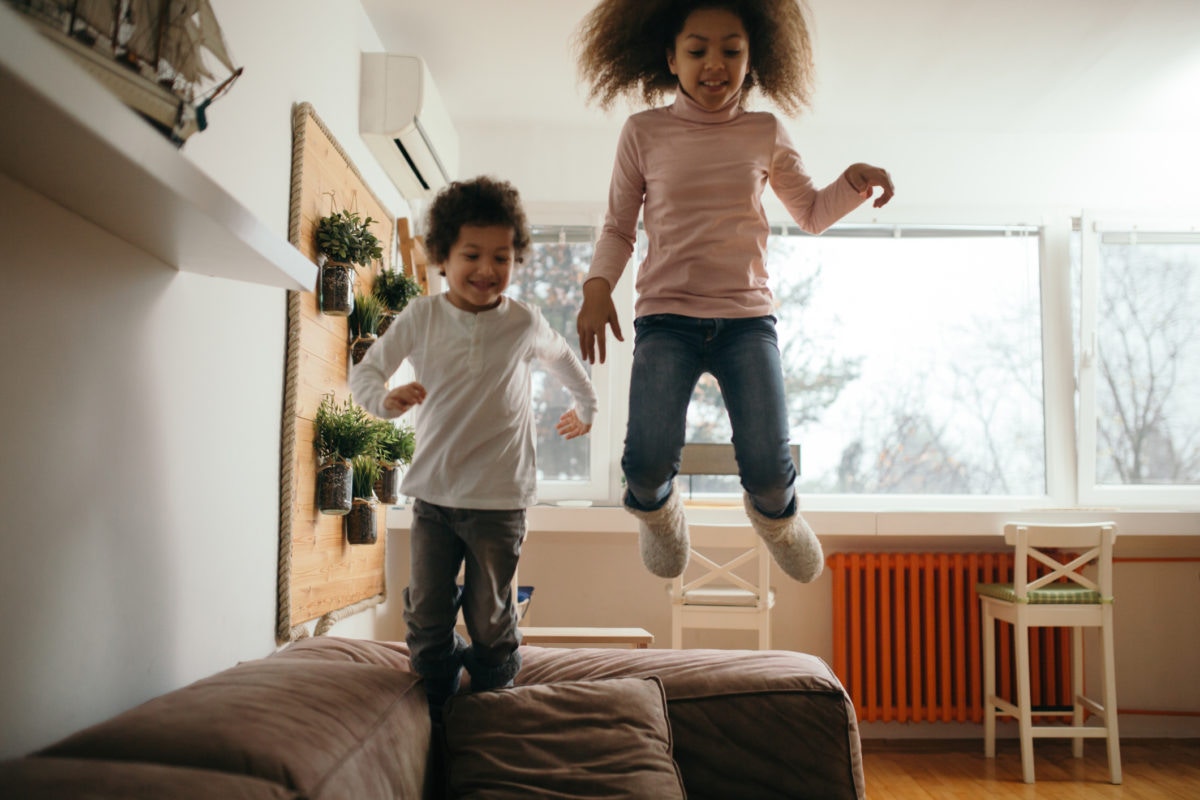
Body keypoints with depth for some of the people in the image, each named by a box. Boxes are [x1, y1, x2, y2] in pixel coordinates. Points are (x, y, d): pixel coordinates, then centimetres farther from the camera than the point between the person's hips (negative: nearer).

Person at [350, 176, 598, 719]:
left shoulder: (524, 323, -1)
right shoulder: (421, 317, -1)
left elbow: (563, 359, 20)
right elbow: (365, 371, 5)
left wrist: (586, 407, 35)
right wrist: (385, 399, -18)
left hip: (499, 499, -1)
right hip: (434, 495, 1)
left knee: (490, 622, 7)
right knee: (427, 619, 6)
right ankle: (436, 724, 24)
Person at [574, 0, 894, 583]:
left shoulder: (765, 133, 9)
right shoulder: (644, 132, 4)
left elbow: (812, 214, 20)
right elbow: (618, 226, 11)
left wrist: (854, 182, -1)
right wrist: (597, 287, -7)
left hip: (747, 317, 1)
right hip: (666, 316, -1)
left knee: (769, 467, -11)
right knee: (648, 461, -19)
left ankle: (772, 514, 29)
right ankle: (656, 509, 21)